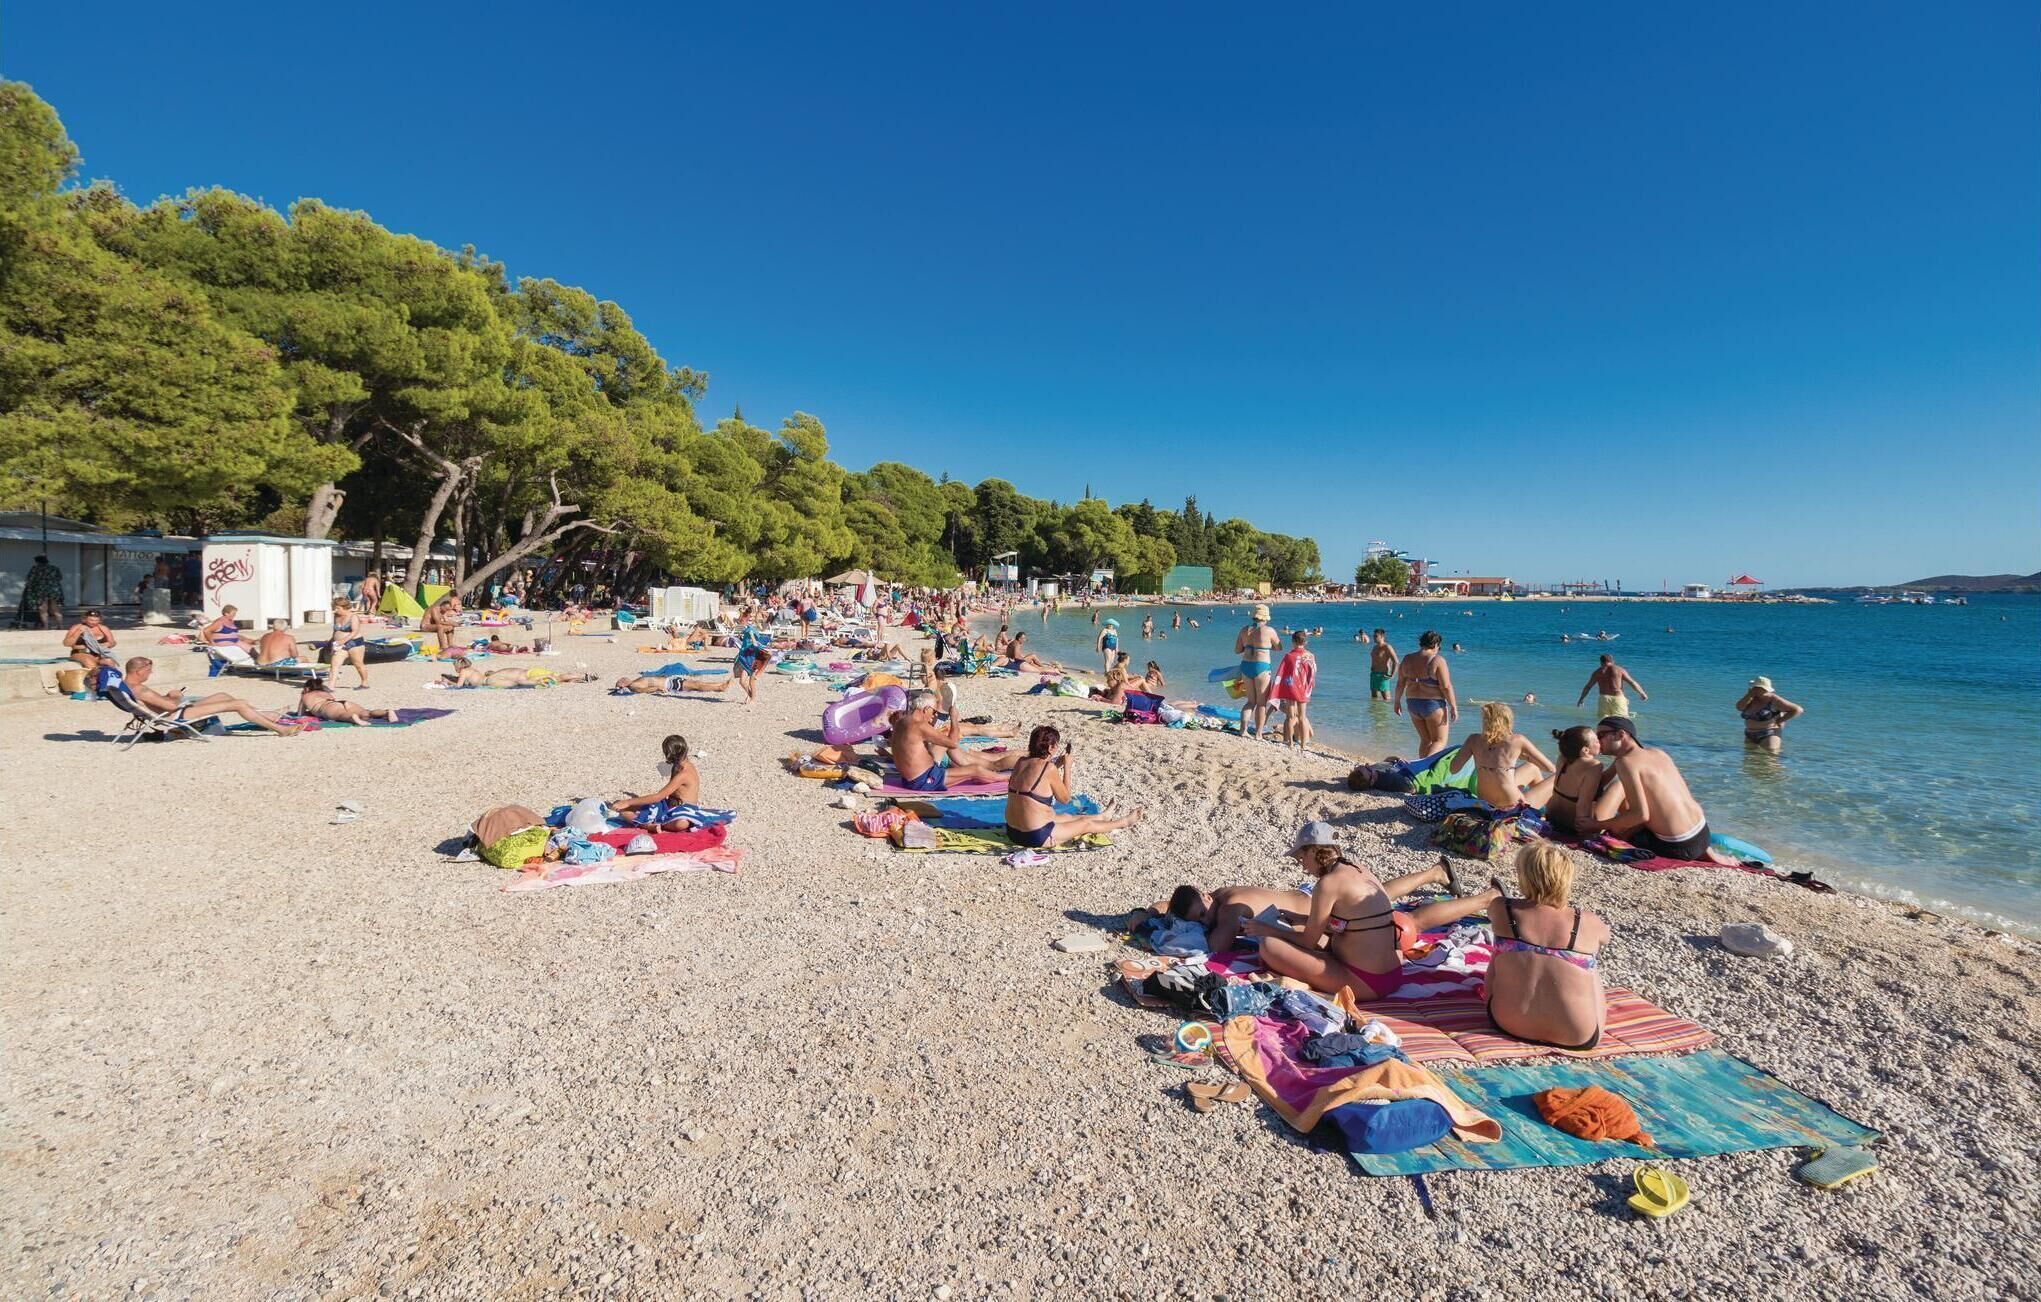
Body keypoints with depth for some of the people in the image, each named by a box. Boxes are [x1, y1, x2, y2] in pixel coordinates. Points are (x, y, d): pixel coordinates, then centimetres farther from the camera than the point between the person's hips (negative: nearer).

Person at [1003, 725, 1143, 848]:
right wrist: (1067, 767, 1)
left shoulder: (1020, 762, 0)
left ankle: (1102, 817, 57)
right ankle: (1124, 822, 40)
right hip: (1037, 837, -7)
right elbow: (1064, 799, -5)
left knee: (1066, 817, 32)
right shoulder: (1049, 768, -19)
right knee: (1086, 824, 17)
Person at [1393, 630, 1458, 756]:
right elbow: (1446, 687, -15)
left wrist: (1397, 701, 19)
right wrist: (1453, 707, -9)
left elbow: (1400, 683, 8)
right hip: (1433, 704, -6)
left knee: (1425, 740, 18)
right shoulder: (1437, 661, -13)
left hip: (1413, 703, 6)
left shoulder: (1407, 659, 3)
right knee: (1440, 741, 3)